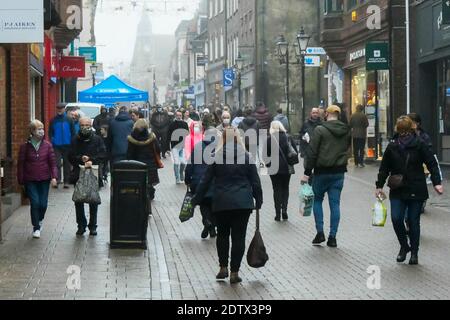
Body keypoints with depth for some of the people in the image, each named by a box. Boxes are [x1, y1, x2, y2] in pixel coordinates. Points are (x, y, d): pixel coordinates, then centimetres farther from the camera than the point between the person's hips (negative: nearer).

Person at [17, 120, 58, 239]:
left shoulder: (47, 145, -1)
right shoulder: (25, 146, -5)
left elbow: (53, 162, 0)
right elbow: (20, 164, 0)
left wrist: (54, 176, -10)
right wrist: (21, 181, -1)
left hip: (44, 180, 2)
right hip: (30, 181, -2)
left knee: (43, 204, 3)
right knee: (35, 202, -9)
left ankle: (40, 219, 35)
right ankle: (36, 228, 6)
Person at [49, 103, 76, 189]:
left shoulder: (69, 120, 4)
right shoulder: (53, 121, 4)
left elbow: (73, 133, 6)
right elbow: (50, 133, 7)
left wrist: (72, 143, -1)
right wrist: (52, 141, -6)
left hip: (67, 146, 1)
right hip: (57, 146, -1)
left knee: (67, 164, 7)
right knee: (57, 163, -11)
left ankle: (66, 182, 13)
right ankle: (57, 180, -11)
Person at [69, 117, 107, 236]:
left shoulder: (97, 139, 3)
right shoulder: (75, 140, 6)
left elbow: (103, 154, -5)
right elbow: (71, 156, 1)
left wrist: (92, 161, -18)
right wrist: (81, 159, -16)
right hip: (78, 174, 1)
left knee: (93, 201, 4)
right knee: (78, 201, 3)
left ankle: (93, 226, 12)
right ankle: (81, 225, 12)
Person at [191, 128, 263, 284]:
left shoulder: (216, 157, -2)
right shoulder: (246, 157, 0)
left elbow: (205, 181, 1)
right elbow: (255, 181, 3)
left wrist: (196, 200, 10)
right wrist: (258, 201, 13)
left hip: (222, 203, 0)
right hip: (243, 203, 0)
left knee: (222, 234, 17)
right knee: (238, 236, 3)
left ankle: (223, 268, 16)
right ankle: (234, 272, 4)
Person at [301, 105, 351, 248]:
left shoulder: (320, 130, -11)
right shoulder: (346, 131, 5)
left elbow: (312, 153, -12)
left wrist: (307, 172, -9)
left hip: (322, 172, -4)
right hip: (339, 172, 4)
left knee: (317, 200, 13)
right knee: (335, 203, 5)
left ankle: (320, 232, 5)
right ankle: (332, 237, 5)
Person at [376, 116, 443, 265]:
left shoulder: (419, 145, -4)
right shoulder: (392, 146, 4)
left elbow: (432, 163, -5)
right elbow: (384, 168, 10)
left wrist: (437, 182, -14)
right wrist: (379, 186, 8)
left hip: (416, 190, -2)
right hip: (397, 191, 2)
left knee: (413, 222, 3)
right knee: (396, 219, -9)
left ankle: (414, 252, 20)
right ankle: (404, 246, 15)